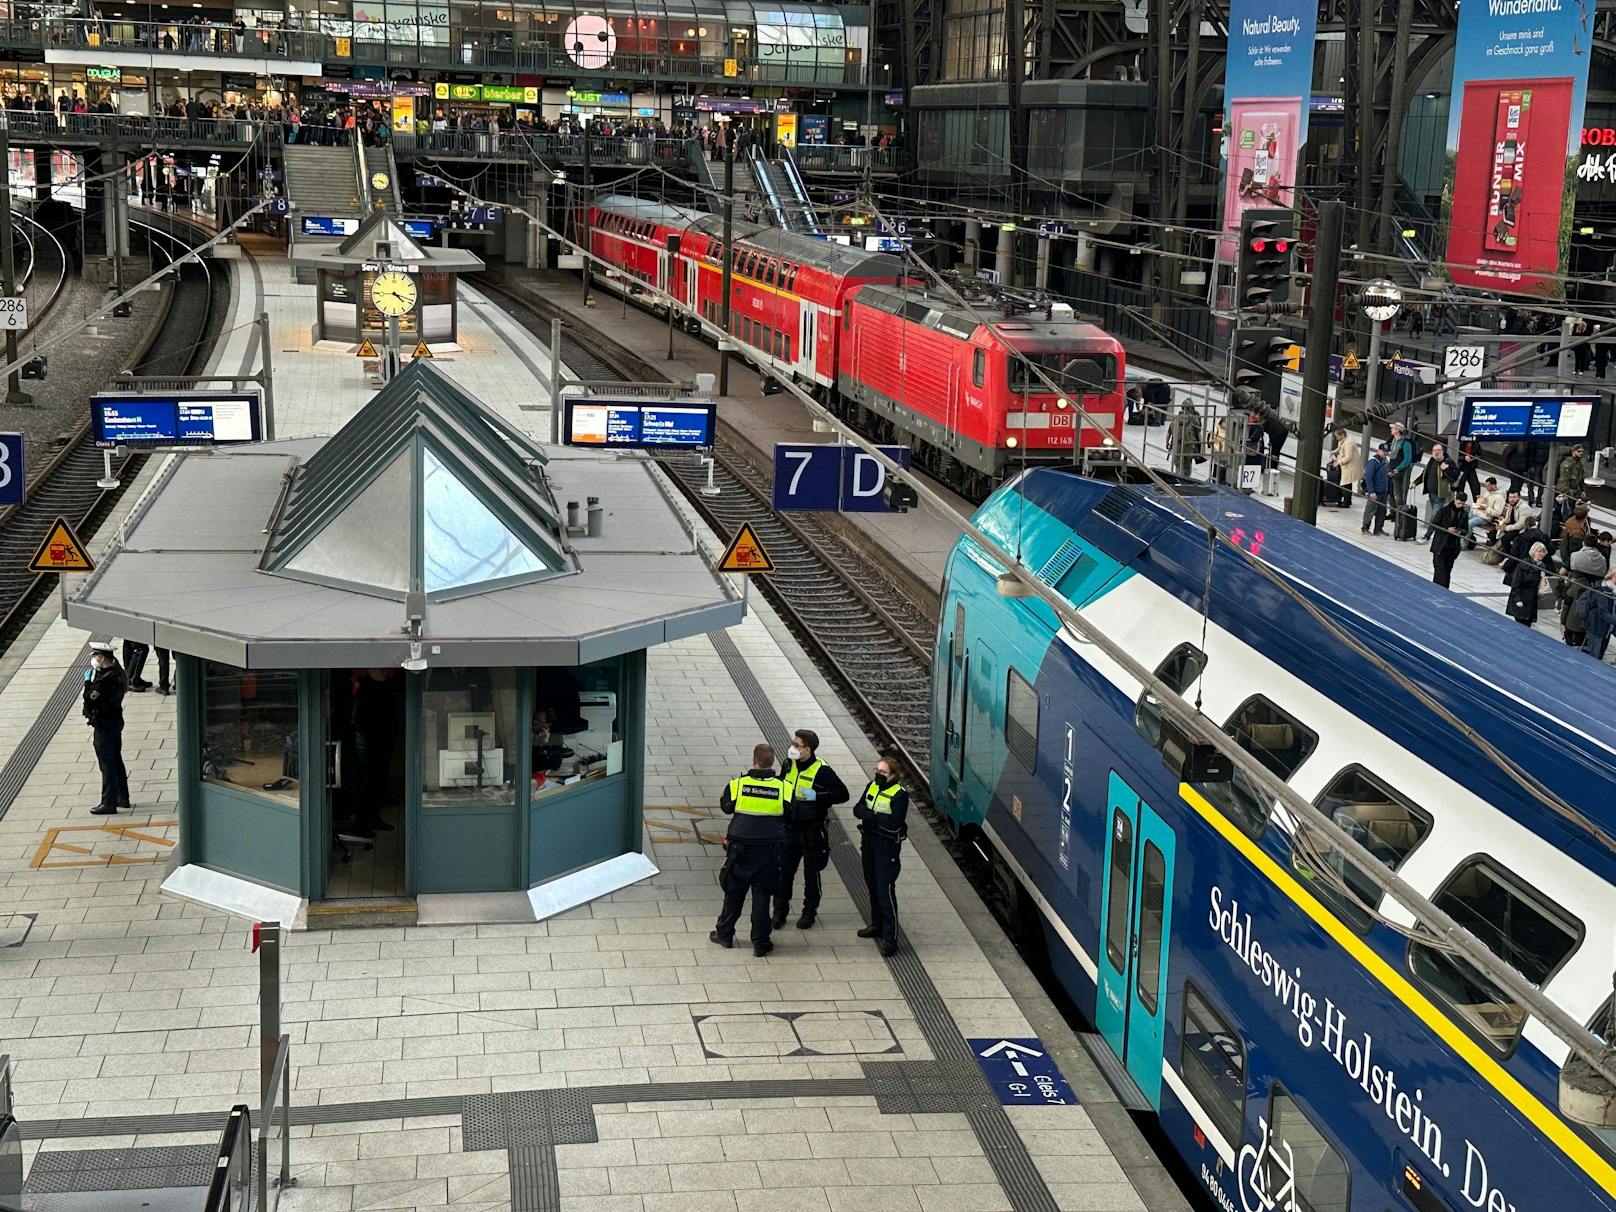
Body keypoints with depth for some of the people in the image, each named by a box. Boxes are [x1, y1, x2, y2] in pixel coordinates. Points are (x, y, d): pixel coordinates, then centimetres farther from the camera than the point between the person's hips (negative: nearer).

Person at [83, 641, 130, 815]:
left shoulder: (104, 679, -24)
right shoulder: (118, 672, 5)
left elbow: (89, 698, -21)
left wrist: (88, 681, -11)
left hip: (103, 725, -10)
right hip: (116, 720, 10)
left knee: (107, 765, -4)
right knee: (116, 761, 18)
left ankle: (109, 804, 0)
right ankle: (123, 799, 27)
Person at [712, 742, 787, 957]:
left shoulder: (738, 784, -10)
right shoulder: (783, 787, -10)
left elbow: (726, 806, 5)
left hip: (740, 848, 0)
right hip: (769, 850, 0)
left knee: (734, 891, 16)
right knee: (762, 895, 8)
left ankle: (724, 933, 28)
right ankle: (760, 943, 13)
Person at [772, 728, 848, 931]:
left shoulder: (822, 771, -16)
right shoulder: (789, 765, 1)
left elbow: (842, 794, -15)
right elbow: (781, 786, 19)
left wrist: (816, 796, -25)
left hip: (811, 831, -4)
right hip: (789, 827, 4)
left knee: (811, 873, 10)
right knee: (783, 871, 4)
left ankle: (809, 912, 24)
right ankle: (780, 911, 17)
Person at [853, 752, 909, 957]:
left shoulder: (899, 795, -15)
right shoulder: (872, 787, 7)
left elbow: (894, 823, -23)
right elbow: (857, 809, 3)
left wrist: (871, 815, -22)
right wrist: (867, 813, -18)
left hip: (887, 847, -8)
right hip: (869, 842, 8)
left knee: (885, 891, -9)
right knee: (872, 886, 19)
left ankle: (890, 937, -6)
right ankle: (877, 925, 35)